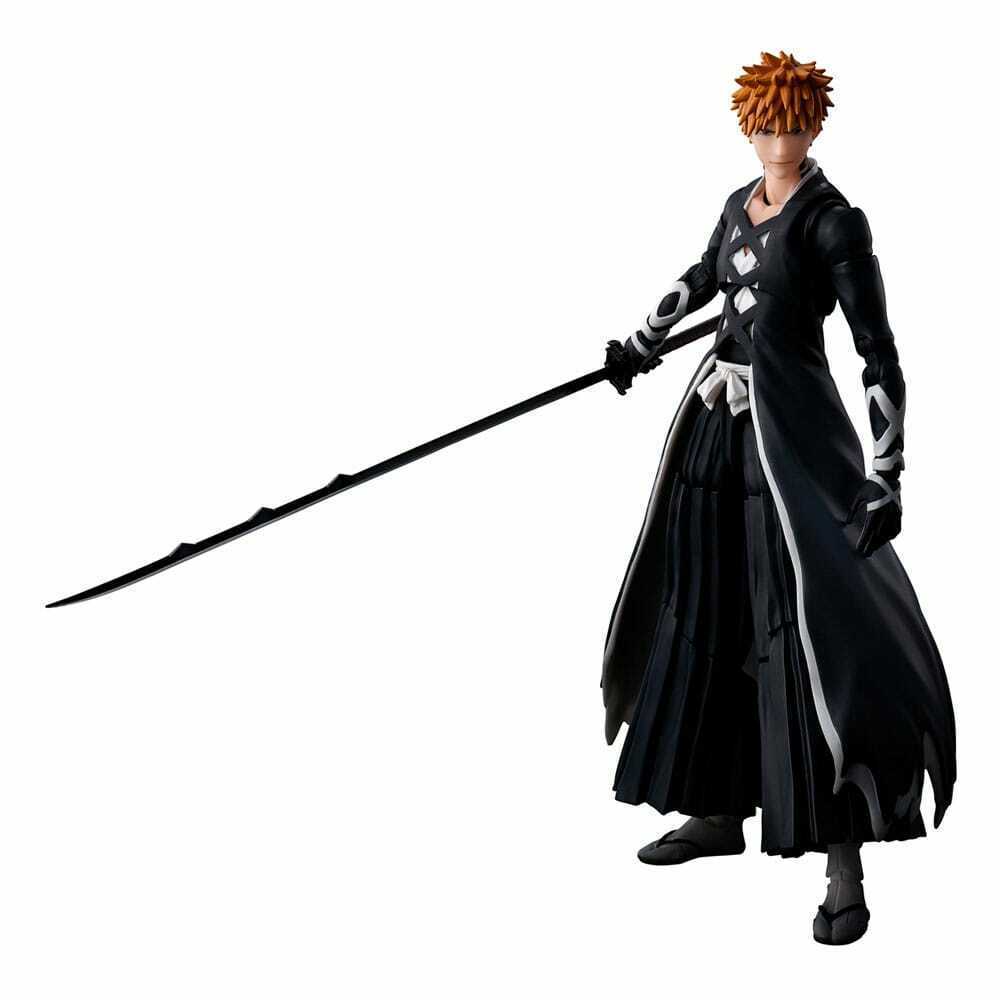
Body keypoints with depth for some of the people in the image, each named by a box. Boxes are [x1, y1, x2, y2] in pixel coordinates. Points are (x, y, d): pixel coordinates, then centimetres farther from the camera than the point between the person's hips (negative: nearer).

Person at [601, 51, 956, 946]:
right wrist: (643, 344, 44)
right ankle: (718, 812, 28)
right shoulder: (739, 206, 11)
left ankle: (846, 870, -8)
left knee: (810, 629, -11)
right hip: (718, 421, 8)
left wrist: (884, 479, -20)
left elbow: (879, 352, -13)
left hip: (790, 429, -8)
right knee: (705, 615, 13)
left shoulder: (832, 220, -9)